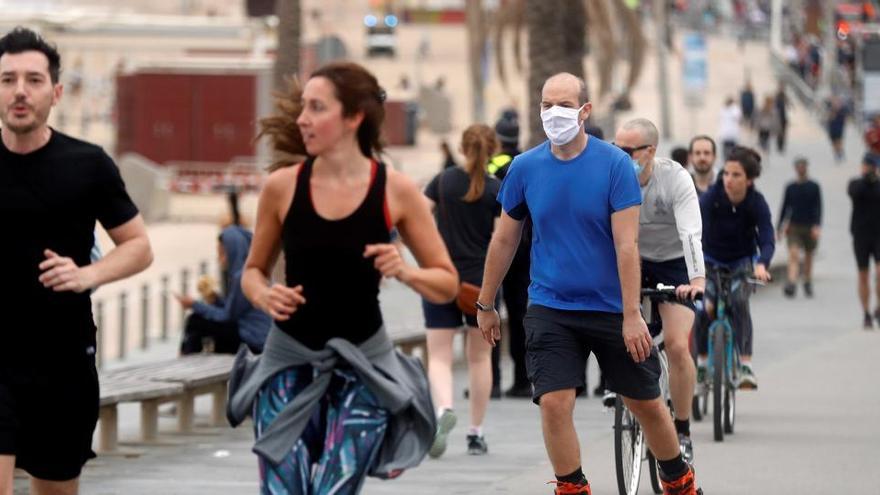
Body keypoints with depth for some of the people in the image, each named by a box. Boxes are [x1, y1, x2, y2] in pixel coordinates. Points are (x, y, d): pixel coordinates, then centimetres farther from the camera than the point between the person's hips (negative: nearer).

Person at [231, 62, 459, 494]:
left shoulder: (395, 191, -6)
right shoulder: (282, 186, -3)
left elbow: (447, 284, 2)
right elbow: (253, 271, 11)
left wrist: (404, 272, -18)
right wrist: (264, 296, -11)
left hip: (362, 365, -1)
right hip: (289, 361, 1)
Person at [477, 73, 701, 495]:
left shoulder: (615, 164, -10)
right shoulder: (525, 167, -2)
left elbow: (626, 244, -13)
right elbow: (504, 240, 9)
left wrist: (631, 315, -17)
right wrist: (485, 305, 13)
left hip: (610, 307, -1)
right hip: (549, 309, 1)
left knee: (646, 403, 9)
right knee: (554, 403, -12)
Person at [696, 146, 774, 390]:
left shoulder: (757, 203, -20)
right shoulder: (711, 197, -23)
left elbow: (767, 240, -29)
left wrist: (761, 264, -50)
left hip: (741, 261, 0)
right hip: (711, 260, 1)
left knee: (739, 301, -26)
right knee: (704, 308, -18)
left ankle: (745, 365, -25)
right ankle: (702, 361, 5)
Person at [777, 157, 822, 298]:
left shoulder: (814, 187, 1)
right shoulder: (790, 187, 5)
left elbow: (818, 208, -5)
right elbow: (785, 207, 12)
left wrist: (817, 226, -17)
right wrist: (780, 227, 12)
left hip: (809, 227, 0)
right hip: (794, 227, 0)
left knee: (808, 256, 12)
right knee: (793, 255, -16)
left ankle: (808, 284, 27)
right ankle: (791, 283, -28)